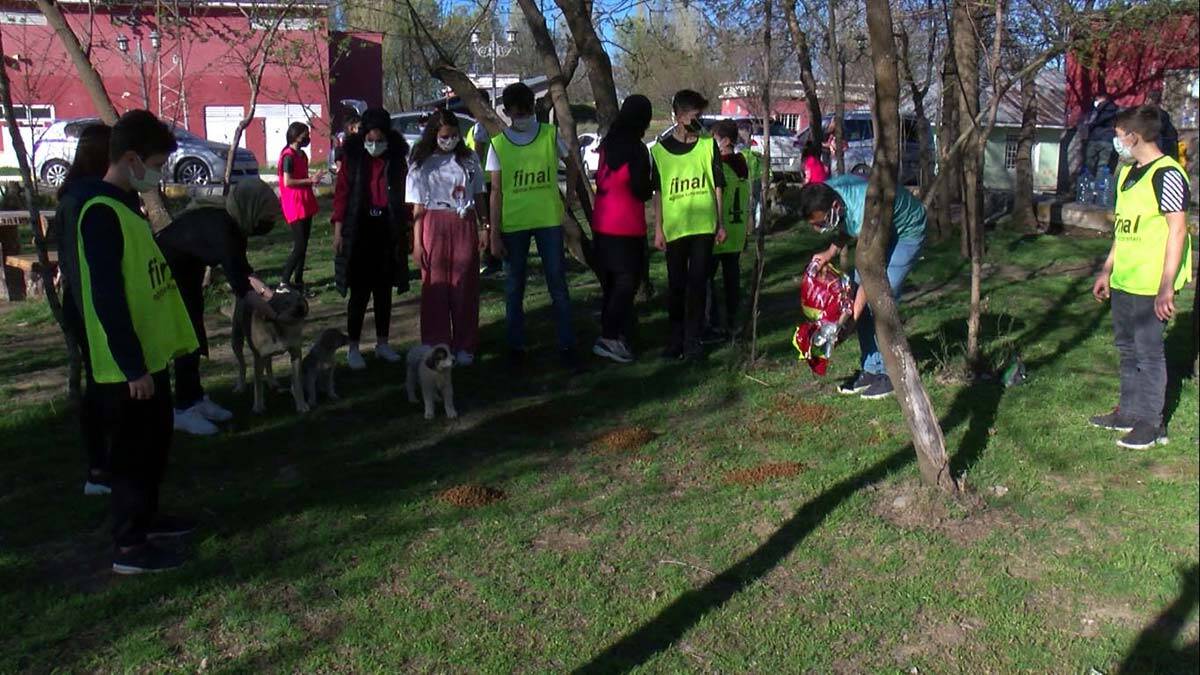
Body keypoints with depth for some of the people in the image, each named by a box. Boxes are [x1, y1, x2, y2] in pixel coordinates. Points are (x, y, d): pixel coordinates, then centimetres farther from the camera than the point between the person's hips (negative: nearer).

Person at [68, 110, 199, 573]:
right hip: (127, 366, -10)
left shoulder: (126, 206, 11)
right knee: (134, 451, 1)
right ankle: (129, 548, 12)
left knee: (154, 444, 20)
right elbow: (107, 299, -24)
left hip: (149, 356, 10)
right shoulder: (101, 213, -20)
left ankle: (145, 518, 36)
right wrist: (133, 367, -22)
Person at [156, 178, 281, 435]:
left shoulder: (230, 222, -6)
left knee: (194, 335, 13)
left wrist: (265, 289, -4)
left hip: (186, 270, 9)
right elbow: (240, 286, -36)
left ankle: (196, 399, 23)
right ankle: (183, 411, -1)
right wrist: (274, 315, -33)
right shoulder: (218, 229, -32)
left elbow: (240, 266, 7)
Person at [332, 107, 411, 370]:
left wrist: (405, 232, 3)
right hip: (358, 233, -2)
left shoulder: (397, 161, 2)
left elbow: (404, 198, 6)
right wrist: (338, 230, -7)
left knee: (384, 291, 11)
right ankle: (353, 347, 9)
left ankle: (382, 343, 24)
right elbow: (341, 195, -2)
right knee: (359, 292, 0)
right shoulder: (353, 160, -2)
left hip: (387, 233, 2)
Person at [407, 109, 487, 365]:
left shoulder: (468, 158, 7)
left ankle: (464, 346, 14)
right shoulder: (422, 164, 1)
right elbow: (418, 207, -1)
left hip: (465, 226, 2)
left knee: (465, 286, 4)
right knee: (436, 288, 1)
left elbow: (479, 197, 13)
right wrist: (417, 243, -7)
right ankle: (436, 347, 10)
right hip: (434, 226, -2)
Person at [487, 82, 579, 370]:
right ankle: (516, 346, 19)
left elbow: (570, 165, 16)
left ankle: (567, 345, 10)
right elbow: (496, 191, 0)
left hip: (549, 219, 0)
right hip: (513, 224, 0)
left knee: (558, 283, 2)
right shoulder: (498, 144, -1)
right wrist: (494, 235, -3)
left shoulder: (550, 134, 0)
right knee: (514, 287, 8)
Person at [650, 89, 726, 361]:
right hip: (674, 228, 0)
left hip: (704, 226, 0)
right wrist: (658, 229, 1)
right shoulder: (660, 149, 2)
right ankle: (675, 338, 18)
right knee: (676, 285, 6)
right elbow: (658, 193, 5)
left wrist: (721, 223, 6)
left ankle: (692, 339, 10)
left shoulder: (708, 144, 4)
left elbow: (717, 187, 7)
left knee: (698, 283, 2)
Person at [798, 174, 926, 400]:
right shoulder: (827, 192, -18)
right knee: (860, 298, 1)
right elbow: (846, 226, 5)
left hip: (906, 233, -8)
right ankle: (871, 369, 7)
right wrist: (830, 253, -11)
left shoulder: (865, 215, -40)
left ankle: (889, 373, -7)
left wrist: (850, 317, -28)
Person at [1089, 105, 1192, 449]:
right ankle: (1129, 413, 28)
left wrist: (1166, 287, -21)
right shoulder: (1128, 172, 13)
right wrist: (1107, 271, 20)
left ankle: (1152, 423, 10)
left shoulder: (1167, 174, -15)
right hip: (1123, 281, 9)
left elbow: (1177, 231, -18)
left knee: (1149, 352, -1)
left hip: (1150, 286, -9)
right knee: (1127, 349, 16)